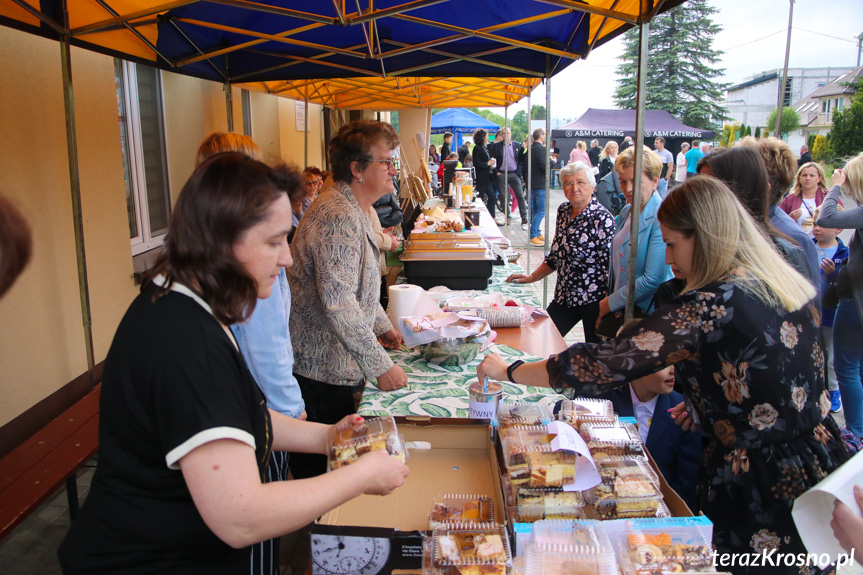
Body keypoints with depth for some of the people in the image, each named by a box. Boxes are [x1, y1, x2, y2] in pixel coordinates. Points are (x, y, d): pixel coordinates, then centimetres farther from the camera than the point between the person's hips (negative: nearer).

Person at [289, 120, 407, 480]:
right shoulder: (338, 215, -22)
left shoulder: (356, 211, 13)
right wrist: (380, 366, -24)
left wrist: (382, 326, 20)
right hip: (323, 371, -10)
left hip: (337, 365, 10)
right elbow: (338, 302, -28)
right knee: (320, 467, 4)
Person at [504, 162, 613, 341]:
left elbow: (611, 265, -18)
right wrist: (531, 277, 15)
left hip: (593, 300, -6)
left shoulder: (602, 219, -15)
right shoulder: (563, 210, 5)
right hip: (564, 296, 7)